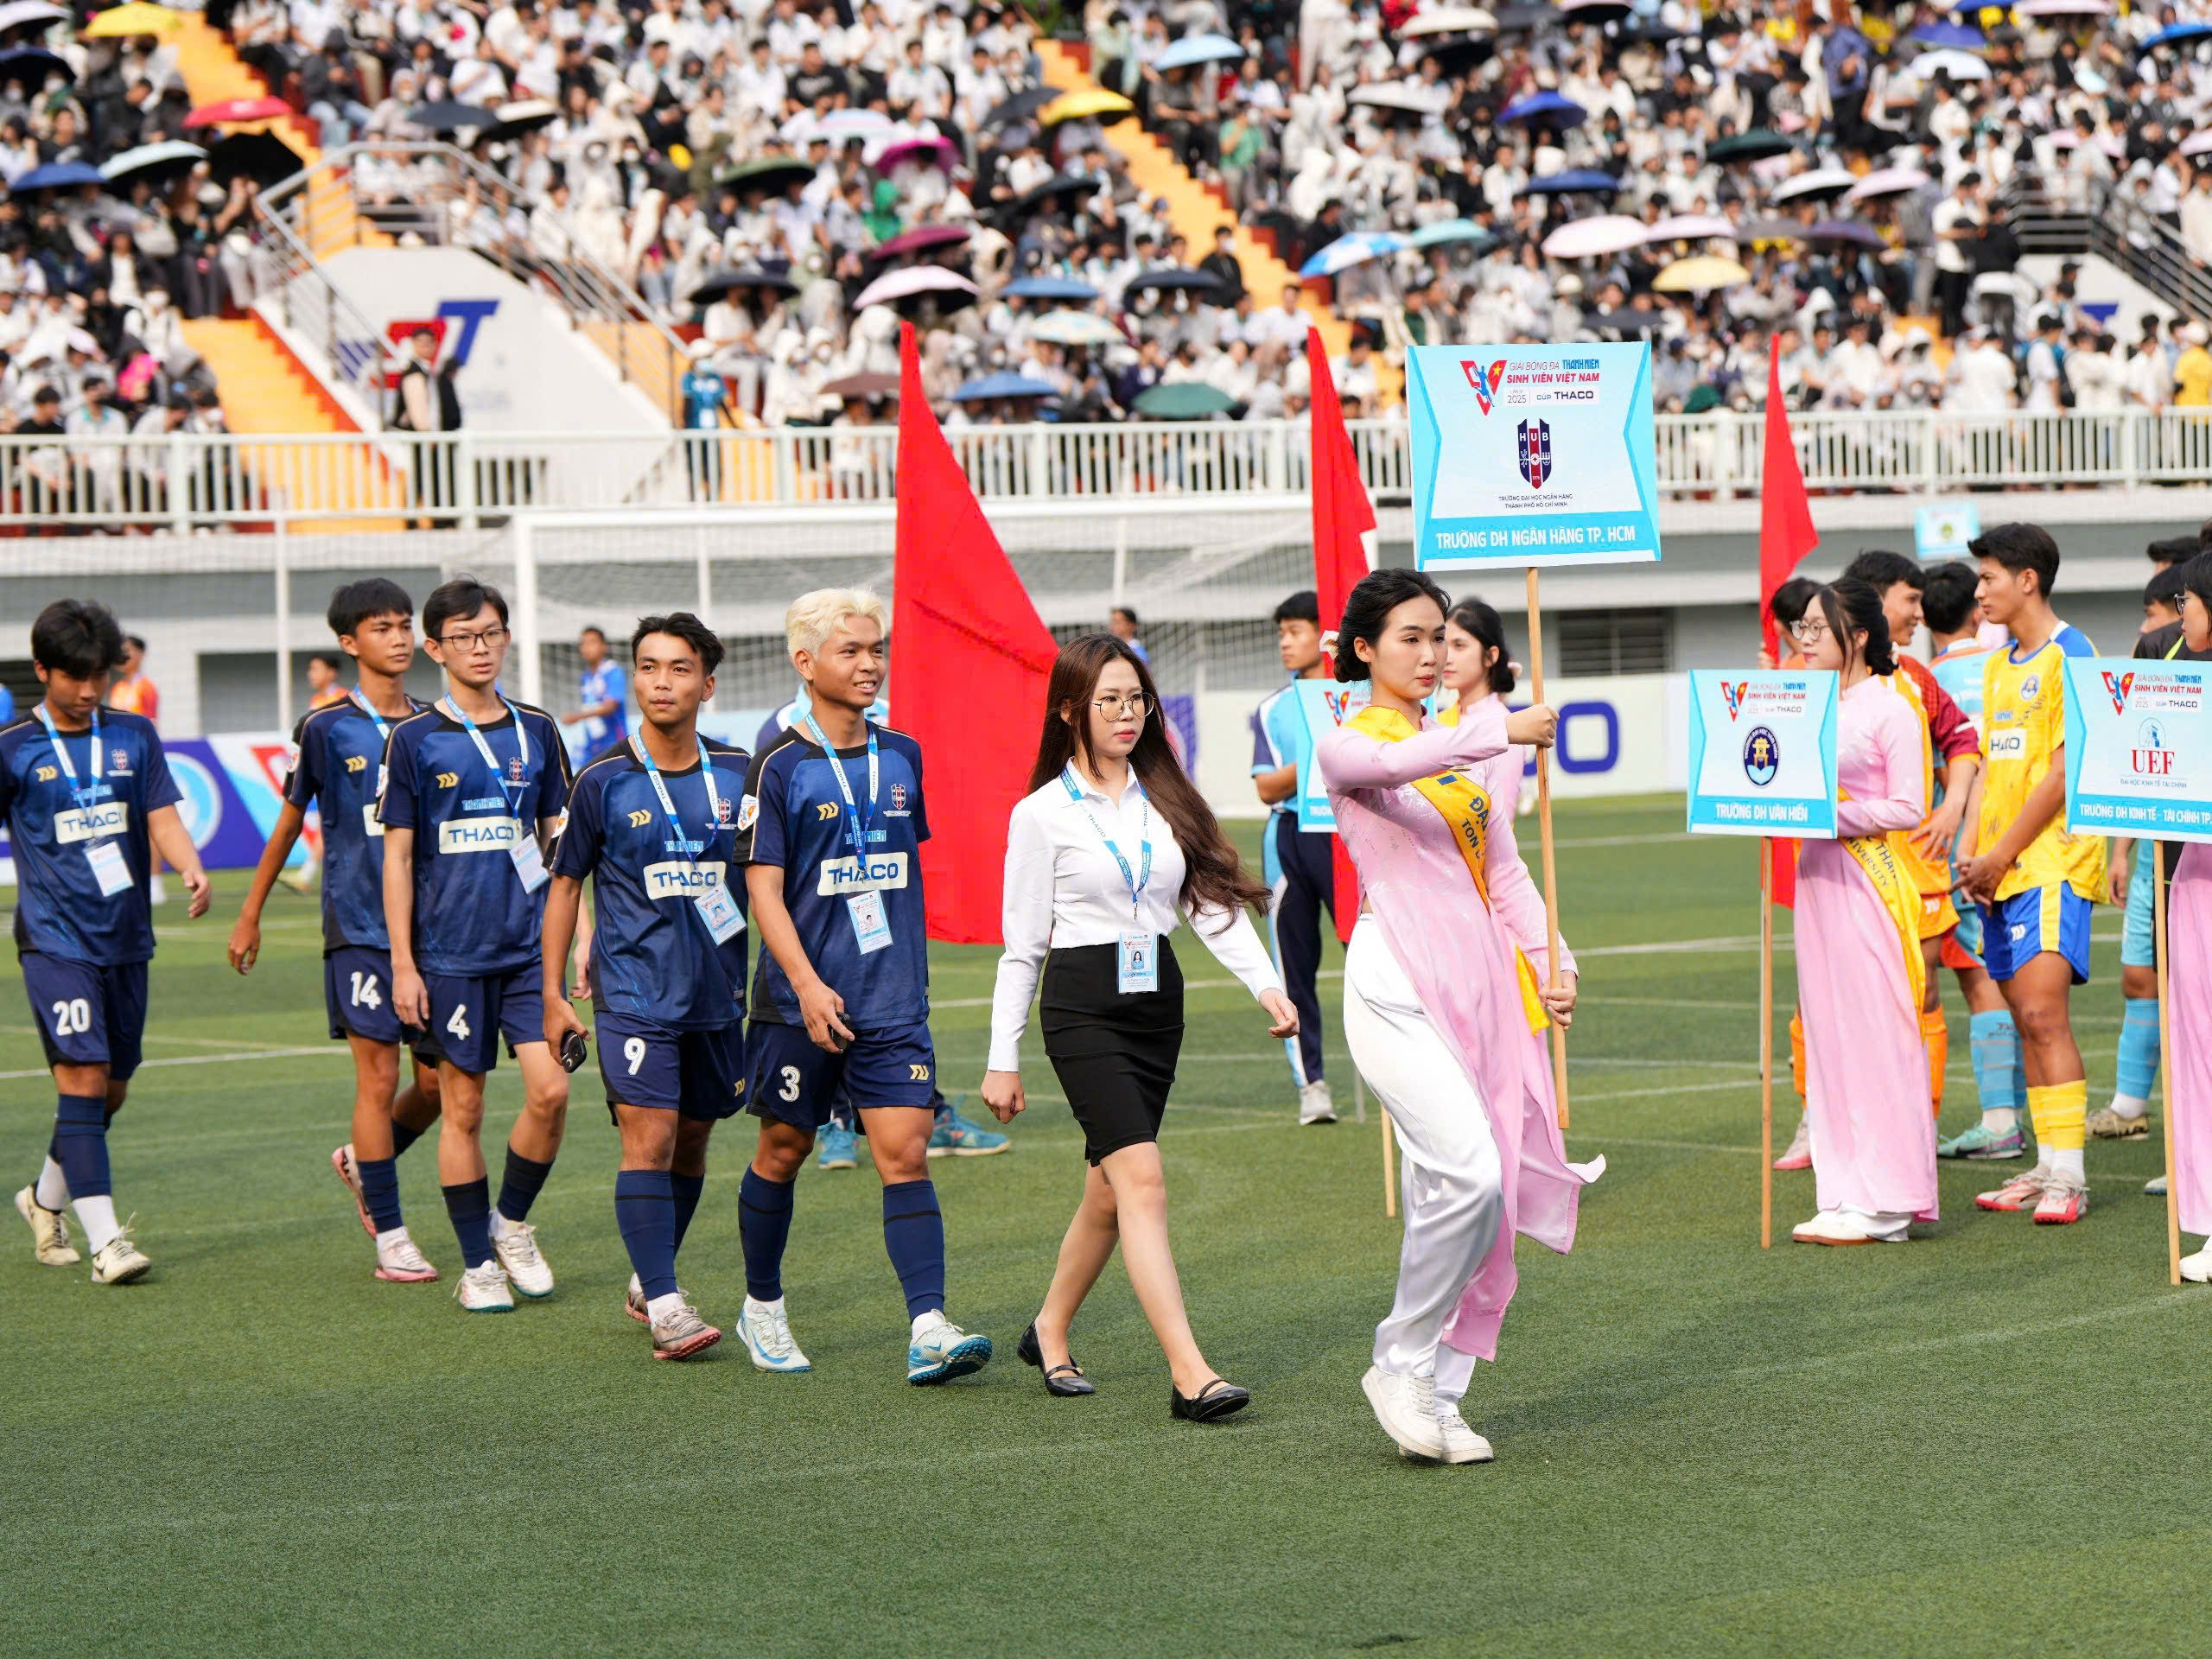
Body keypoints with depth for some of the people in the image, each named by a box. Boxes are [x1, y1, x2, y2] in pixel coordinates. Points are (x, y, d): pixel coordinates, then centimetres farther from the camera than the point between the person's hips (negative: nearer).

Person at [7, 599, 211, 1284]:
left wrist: (191, 867, -16)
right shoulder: (12, 749, -2)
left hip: (125, 939, 5)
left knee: (112, 1089, 12)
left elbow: (162, 817, 2)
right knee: (83, 1078, -14)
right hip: (55, 939, -4)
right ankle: (104, 1239, -14)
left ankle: (46, 1197, 35)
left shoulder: (135, 736, 8)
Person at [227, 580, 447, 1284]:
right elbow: (290, 822, 6)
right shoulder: (326, 727, -3)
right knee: (379, 1077, -6)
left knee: (437, 1080, 4)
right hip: (359, 928, -4)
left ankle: (363, 1161, 32)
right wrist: (251, 914, 11)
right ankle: (391, 1238, 2)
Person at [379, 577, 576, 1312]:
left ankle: (512, 1221, 14)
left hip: (532, 946, 2)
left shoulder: (536, 731, 7)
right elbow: (397, 856, 0)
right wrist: (402, 962, -4)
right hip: (450, 953, -2)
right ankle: (477, 1263, 13)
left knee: (550, 1090, -10)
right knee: (462, 1106, 2)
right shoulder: (414, 739, -2)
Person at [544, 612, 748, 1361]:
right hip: (634, 992, -4)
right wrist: (552, 995, 3)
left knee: (691, 1143, 12)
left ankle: (648, 1281, 29)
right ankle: (664, 1306, -13)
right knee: (649, 1139, -13)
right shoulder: (603, 782, -4)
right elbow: (565, 884, 5)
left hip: (719, 991, 4)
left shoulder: (739, 774, 3)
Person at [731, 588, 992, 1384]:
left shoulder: (901, 757, 9)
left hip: (893, 1002, 3)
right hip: (802, 999, -3)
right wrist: (807, 985, -21)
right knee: (783, 1150, 9)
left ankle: (928, 1327, -16)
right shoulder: (781, 767, -6)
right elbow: (764, 889, -11)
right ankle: (762, 1309, 28)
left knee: (905, 1153, -8)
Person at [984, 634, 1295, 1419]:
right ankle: (1189, 1373, -22)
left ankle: (1050, 1330, 34)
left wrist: (1266, 984, -9)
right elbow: (1022, 944, 0)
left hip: (1157, 1001, 5)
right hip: (1083, 1007, -5)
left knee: (1109, 1188, 12)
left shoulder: (1166, 797, 10)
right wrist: (1003, 1061, 0)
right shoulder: (1042, 814, -2)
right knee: (1142, 1179, -16)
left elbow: (1210, 901, 6)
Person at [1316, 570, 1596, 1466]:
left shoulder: (1462, 745, 19)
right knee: (1466, 1171, -20)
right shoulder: (1345, 745, -1)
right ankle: (1399, 1365, -4)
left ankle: (1427, 1390, 9)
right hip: (1395, 978, -7)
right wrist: (1501, 728, -33)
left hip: (1477, 976, 7)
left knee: (1477, 1191, 1)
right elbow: (1390, 764, -26)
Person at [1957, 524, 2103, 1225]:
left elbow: (2065, 771, -13)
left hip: (2053, 859, -8)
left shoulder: (2069, 656, -8)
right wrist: (1973, 852, 6)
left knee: (2043, 1011, -15)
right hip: (2001, 868, 8)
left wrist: (2003, 853, -12)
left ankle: (2067, 1176, -16)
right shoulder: (1999, 665, 17)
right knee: (2026, 1016, 8)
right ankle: (2046, 1168, 12)